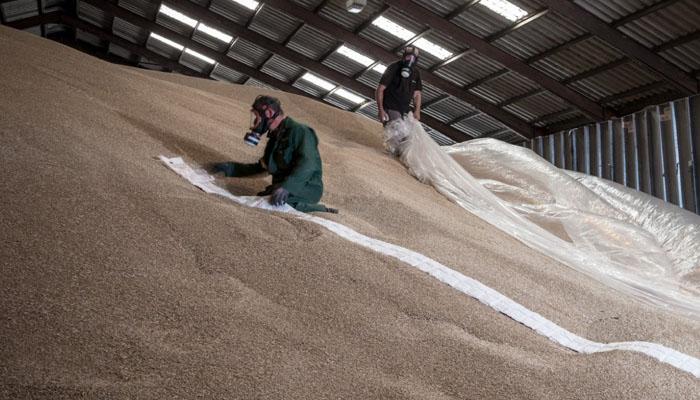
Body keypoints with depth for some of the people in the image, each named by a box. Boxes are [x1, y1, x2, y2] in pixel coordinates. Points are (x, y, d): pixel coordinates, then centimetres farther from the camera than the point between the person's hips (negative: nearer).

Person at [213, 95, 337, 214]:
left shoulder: (299, 131, -11)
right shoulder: (275, 137, 20)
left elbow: (308, 165, -26)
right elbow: (262, 167, 29)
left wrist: (285, 187, -37)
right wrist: (231, 168, 20)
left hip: (306, 191, -10)